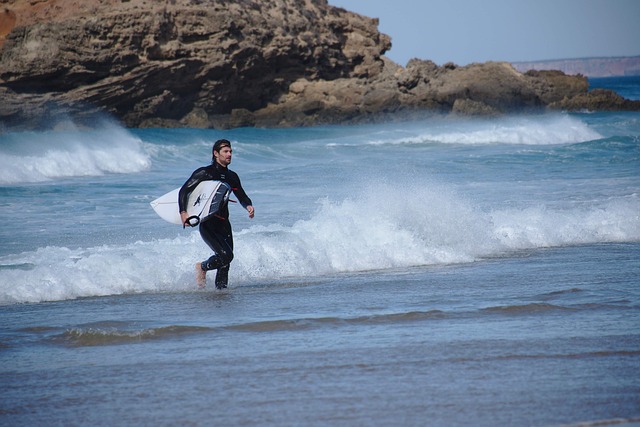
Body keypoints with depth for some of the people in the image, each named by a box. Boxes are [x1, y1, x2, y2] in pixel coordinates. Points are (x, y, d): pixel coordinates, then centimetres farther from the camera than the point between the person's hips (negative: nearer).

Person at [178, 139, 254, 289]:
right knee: (226, 255, -18)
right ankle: (202, 267, 7)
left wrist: (248, 205, -2)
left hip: (224, 224, 6)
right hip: (208, 224, -6)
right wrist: (183, 212, -21)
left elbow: (242, 197, 21)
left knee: (226, 262, 1)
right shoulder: (204, 173, -5)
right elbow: (184, 191, -7)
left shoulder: (232, 177, 13)